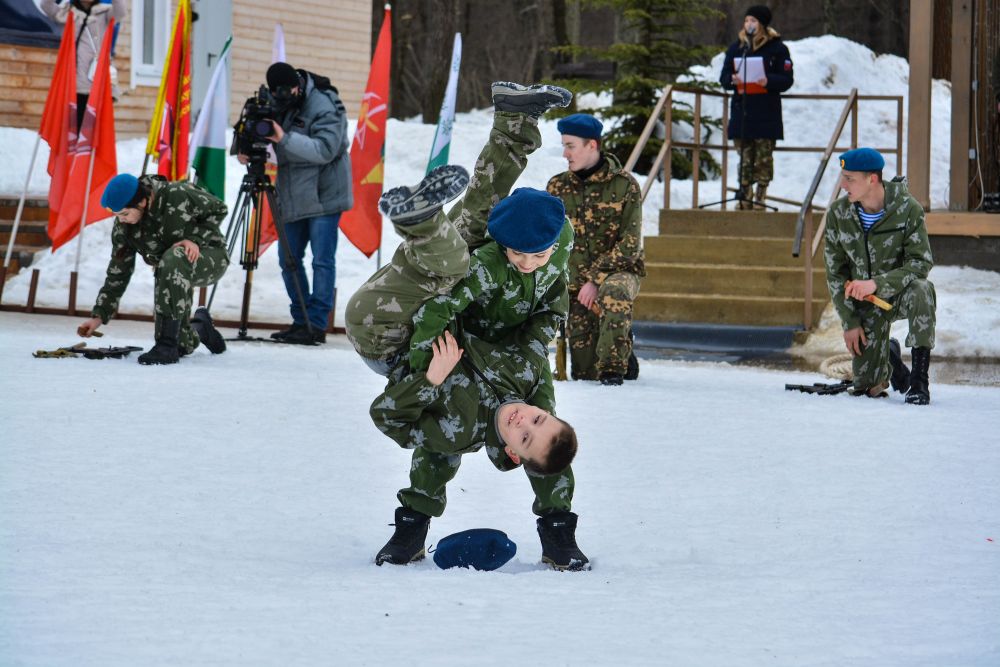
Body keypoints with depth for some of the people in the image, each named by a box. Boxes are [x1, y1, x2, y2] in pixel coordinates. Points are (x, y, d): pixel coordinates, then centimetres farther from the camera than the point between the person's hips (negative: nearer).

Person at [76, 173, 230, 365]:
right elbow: (118, 272, -5)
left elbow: (218, 210, -12)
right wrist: (99, 315, -10)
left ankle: (167, 345, -36)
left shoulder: (179, 196, -29)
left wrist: (196, 239, -26)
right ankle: (201, 331, 37)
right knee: (181, 345, -4)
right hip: (169, 271, 5)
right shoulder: (122, 227, -13)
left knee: (173, 259, -40)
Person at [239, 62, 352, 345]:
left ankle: (316, 325, -3)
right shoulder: (277, 104, 4)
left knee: (322, 260, -6)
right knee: (289, 260, 10)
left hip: (324, 194, -8)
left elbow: (325, 149, -25)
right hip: (293, 196, 8)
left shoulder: (324, 107, -17)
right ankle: (300, 320, 18)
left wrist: (285, 139, -32)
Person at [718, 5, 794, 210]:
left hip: (767, 114, -3)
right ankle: (745, 198, 9)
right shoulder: (736, 48, 11)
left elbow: (787, 79, -3)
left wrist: (769, 81, -21)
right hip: (741, 111, 3)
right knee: (745, 159, 5)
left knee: (763, 158, -2)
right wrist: (732, 80, -10)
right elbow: (724, 78, 13)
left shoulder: (777, 48, -1)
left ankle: (761, 197, 3)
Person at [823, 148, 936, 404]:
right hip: (865, 302, 2)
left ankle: (919, 380, -29)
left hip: (900, 291, -2)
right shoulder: (838, 214, -7)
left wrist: (878, 283, -33)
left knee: (921, 291, -40)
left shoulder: (908, 209, -16)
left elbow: (921, 263, -19)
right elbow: (835, 273, 1)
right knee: (868, 389, -8)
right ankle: (890, 366, 32)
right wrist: (850, 322, -4)